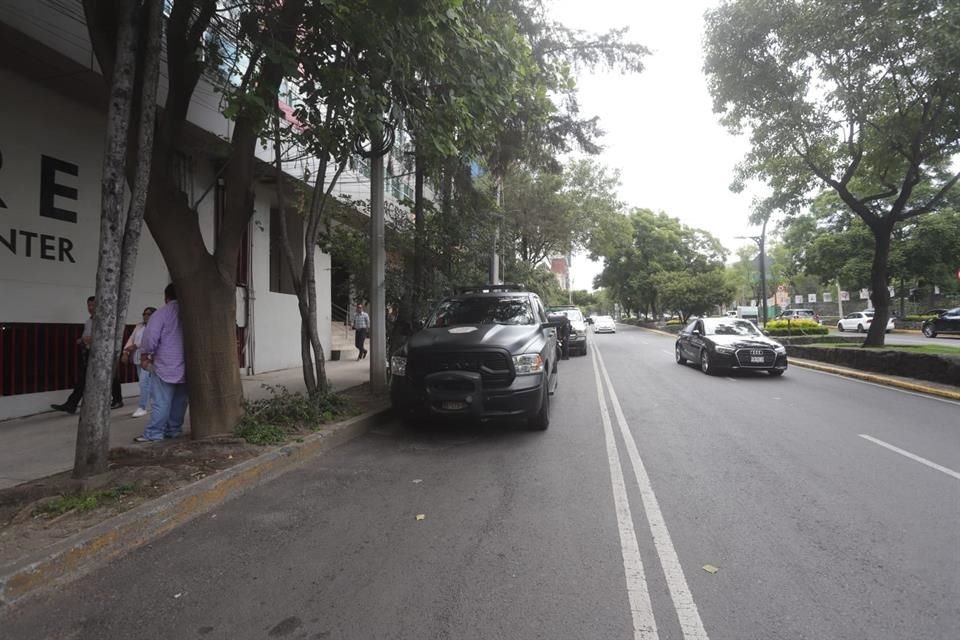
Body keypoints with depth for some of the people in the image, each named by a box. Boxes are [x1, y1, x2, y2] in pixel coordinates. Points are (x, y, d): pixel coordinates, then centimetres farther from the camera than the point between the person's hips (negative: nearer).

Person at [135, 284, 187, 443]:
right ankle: (173, 430, 17)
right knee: (179, 401, 11)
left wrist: (144, 356, 2)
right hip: (185, 366, 5)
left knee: (160, 402, -3)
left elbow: (150, 337, -13)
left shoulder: (161, 313, -9)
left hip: (165, 365, -5)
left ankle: (153, 434, -1)